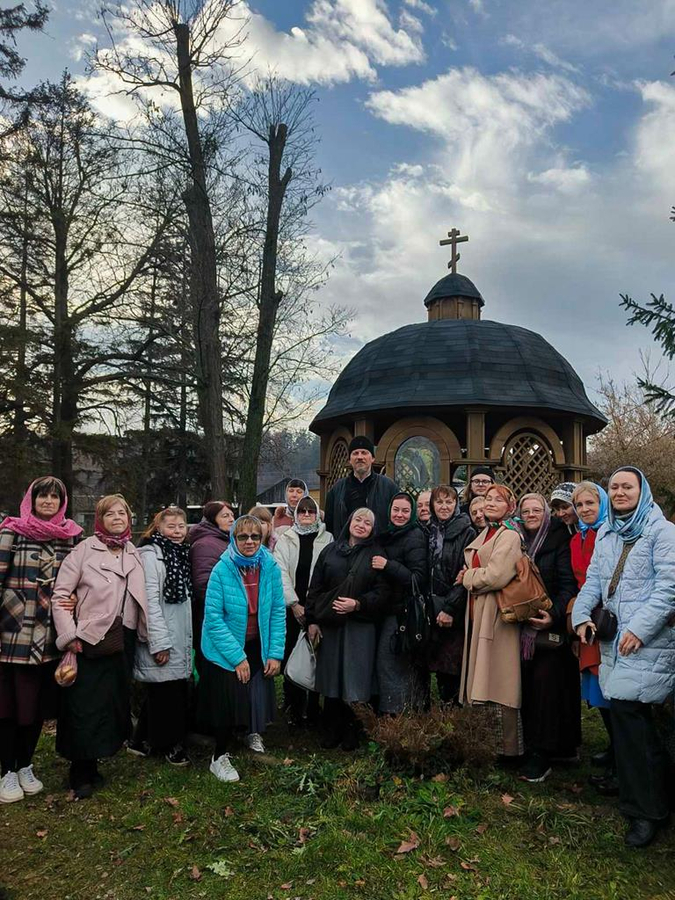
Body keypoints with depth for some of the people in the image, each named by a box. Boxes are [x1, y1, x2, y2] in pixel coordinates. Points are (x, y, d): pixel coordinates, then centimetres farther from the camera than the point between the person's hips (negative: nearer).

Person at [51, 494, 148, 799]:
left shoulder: (134, 554, 10)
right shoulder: (85, 549, -5)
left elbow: (141, 597, 8)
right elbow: (60, 594, -7)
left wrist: (150, 637, -2)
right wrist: (69, 635, -12)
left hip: (124, 641, 5)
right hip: (91, 641, -5)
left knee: (115, 704, 10)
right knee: (86, 708, 0)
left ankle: (91, 765, 28)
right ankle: (82, 773, 16)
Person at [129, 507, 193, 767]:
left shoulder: (180, 554, 13)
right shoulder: (151, 554, -13)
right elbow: (150, 601, -19)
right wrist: (160, 643, -21)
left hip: (181, 639, 9)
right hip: (163, 640, -9)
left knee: (175, 691, 14)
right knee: (165, 693, -1)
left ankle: (142, 740, 27)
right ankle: (170, 745, 14)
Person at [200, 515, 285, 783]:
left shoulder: (271, 568, -10)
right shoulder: (222, 570, -19)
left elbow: (278, 612, -3)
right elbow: (213, 618, -18)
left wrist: (275, 652, -7)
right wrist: (237, 657, -18)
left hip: (258, 648, 3)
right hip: (226, 650, -3)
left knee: (259, 698, 7)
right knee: (231, 701, -3)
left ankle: (252, 731, 42)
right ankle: (220, 757, 22)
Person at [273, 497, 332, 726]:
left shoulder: (327, 539, 4)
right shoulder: (285, 540, 7)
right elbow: (281, 572, 0)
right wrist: (294, 604, -9)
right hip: (291, 607, 1)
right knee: (291, 655, 3)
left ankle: (312, 709, 13)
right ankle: (293, 709, 15)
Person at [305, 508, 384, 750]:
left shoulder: (376, 555, 2)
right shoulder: (330, 551, 8)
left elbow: (381, 593, -3)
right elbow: (315, 588, 8)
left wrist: (358, 604, -17)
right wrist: (311, 620, 3)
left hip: (361, 625, -2)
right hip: (329, 623, 2)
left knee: (355, 679, 1)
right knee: (331, 676, 7)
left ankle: (352, 730, 17)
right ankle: (333, 728, 21)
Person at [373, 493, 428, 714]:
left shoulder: (415, 537, -12)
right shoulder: (388, 536, 12)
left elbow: (419, 579, -19)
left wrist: (388, 566, -24)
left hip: (403, 610, -7)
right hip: (388, 607, 7)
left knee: (388, 662, -7)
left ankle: (395, 712, 3)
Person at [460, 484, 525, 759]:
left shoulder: (509, 536, -11)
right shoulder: (485, 534, 17)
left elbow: (496, 576, -22)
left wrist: (468, 577, -7)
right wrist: (469, 576, 0)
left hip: (497, 616, -9)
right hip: (478, 615, 9)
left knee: (497, 684, -4)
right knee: (486, 684, 13)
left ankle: (510, 750, 7)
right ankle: (502, 745, 24)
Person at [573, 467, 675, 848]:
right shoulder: (606, 533, 16)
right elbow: (594, 579, 16)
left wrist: (640, 628, -20)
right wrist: (582, 613, 0)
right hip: (614, 636, 7)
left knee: (626, 708, -11)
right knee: (634, 716, 11)